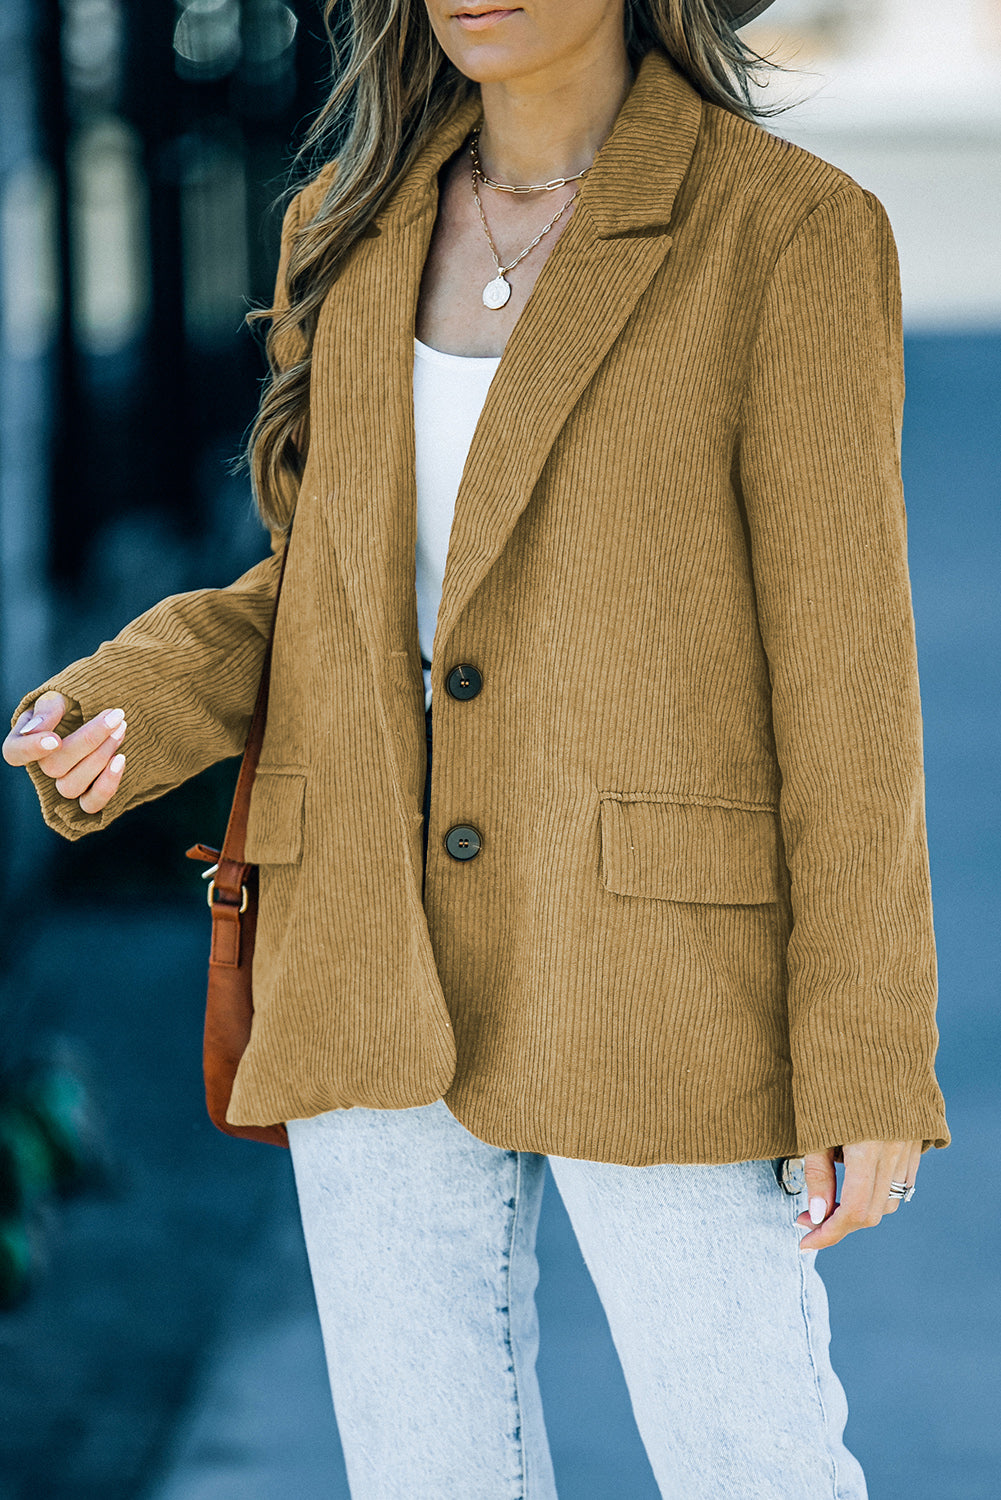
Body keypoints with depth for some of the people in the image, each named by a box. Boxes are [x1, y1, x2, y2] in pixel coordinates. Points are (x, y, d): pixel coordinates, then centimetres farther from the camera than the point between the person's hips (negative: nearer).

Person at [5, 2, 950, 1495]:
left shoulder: (791, 229, -8)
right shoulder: (352, 230, 7)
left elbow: (843, 663, -9)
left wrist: (870, 1070, -11)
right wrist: (125, 716, -5)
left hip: (654, 974, -4)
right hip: (382, 976, 5)